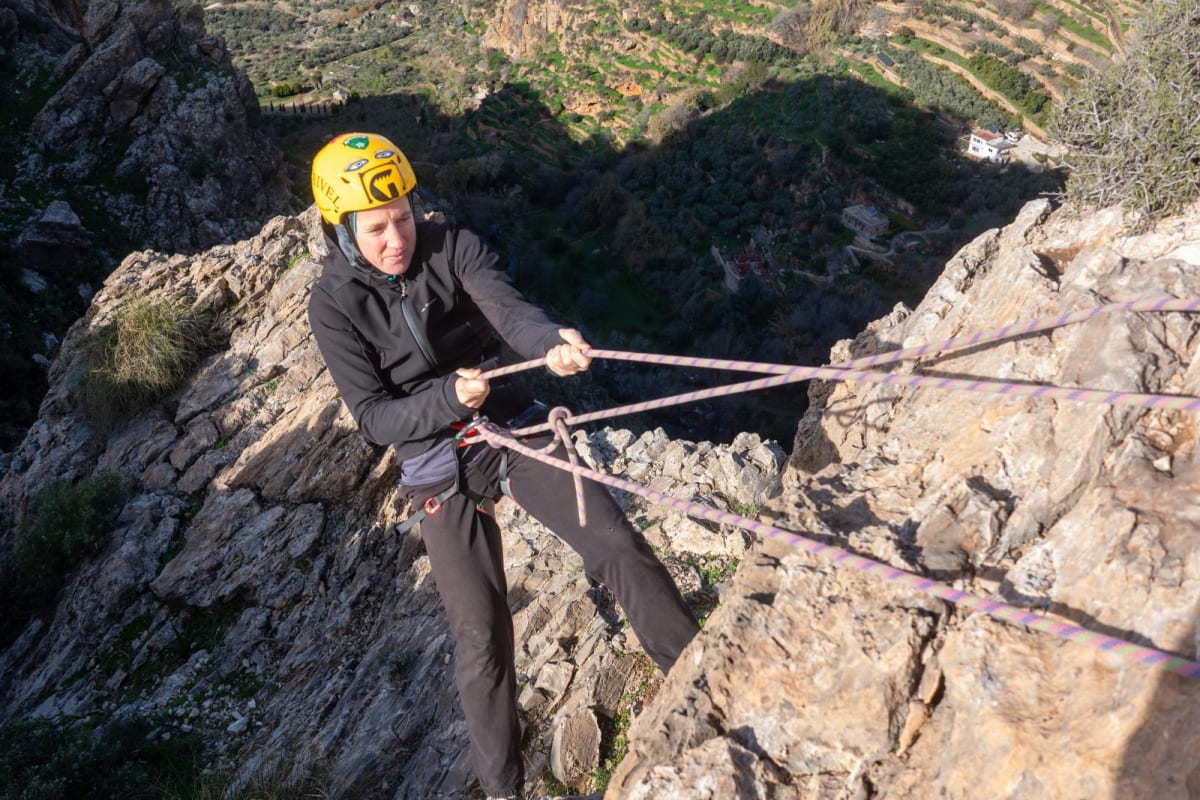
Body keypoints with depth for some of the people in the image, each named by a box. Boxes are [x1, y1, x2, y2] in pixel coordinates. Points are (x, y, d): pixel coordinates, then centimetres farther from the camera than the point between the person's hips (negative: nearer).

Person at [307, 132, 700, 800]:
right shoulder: (335, 305, -8)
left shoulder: (453, 246, -5)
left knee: (620, 546, -6)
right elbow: (374, 417, -12)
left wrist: (552, 342, -46)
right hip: (442, 473, -1)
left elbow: (508, 307, -23)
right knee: (482, 634, 0)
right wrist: (449, 399, -30)